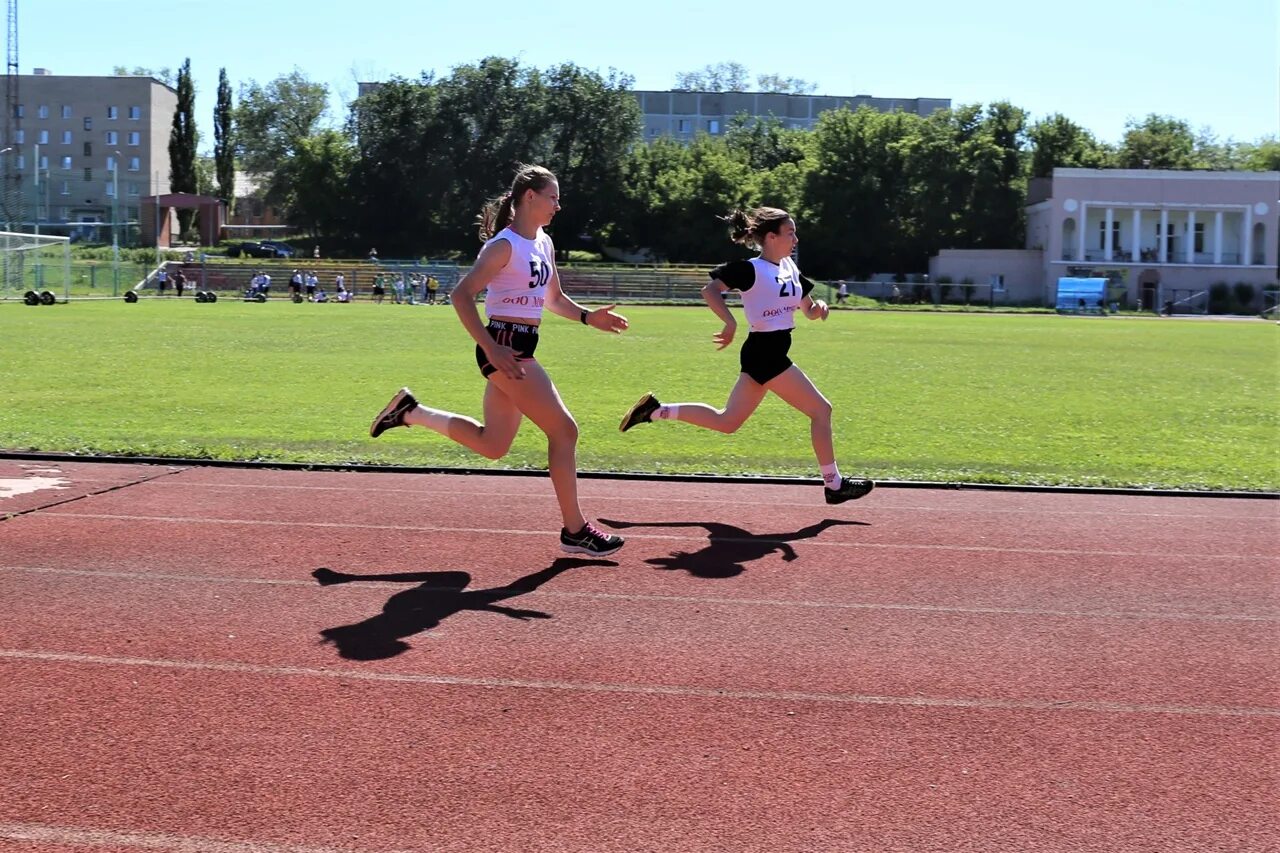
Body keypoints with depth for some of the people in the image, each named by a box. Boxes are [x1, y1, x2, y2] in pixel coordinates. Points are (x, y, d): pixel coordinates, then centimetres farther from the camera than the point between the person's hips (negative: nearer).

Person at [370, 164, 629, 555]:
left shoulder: (544, 243, 13)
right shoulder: (505, 245, -13)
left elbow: (553, 298, 25)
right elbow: (461, 295, -18)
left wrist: (587, 317, 8)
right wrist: (492, 349, -24)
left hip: (520, 348, 9)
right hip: (503, 347, -9)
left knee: (492, 444, 15)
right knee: (564, 430, -8)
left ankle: (409, 410, 25)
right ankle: (575, 530, 1)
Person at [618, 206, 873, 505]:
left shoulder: (790, 268, 13)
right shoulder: (751, 269, -12)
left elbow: (808, 309, 19)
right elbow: (710, 290, -19)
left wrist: (818, 308, -4)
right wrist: (731, 323, -31)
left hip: (768, 354, 9)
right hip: (765, 353, -9)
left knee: (726, 421, 13)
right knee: (820, 409, -4)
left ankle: (655, 410, 17)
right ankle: (834, 485, 6)